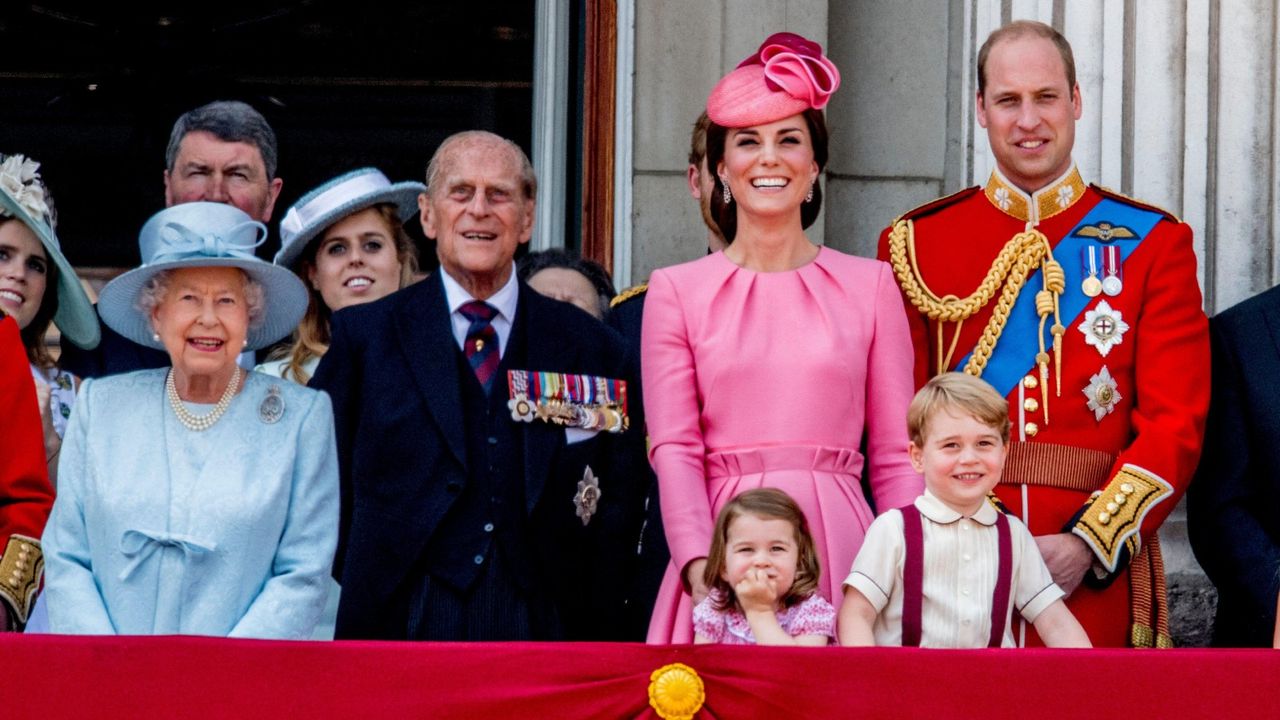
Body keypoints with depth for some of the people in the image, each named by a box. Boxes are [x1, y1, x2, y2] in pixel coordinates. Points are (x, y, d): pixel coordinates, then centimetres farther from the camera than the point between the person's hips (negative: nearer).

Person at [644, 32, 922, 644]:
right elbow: (673, 448, -1)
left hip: (839, 547, 1)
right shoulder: (676, 291, 8)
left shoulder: (871, 285, 9)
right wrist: (699, 565, -15)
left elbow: (895, 455, 7)